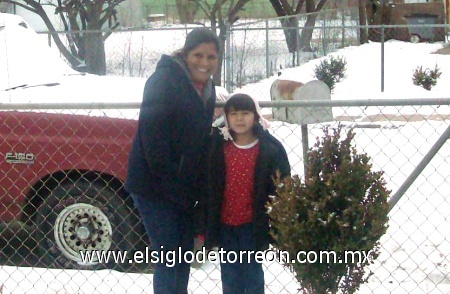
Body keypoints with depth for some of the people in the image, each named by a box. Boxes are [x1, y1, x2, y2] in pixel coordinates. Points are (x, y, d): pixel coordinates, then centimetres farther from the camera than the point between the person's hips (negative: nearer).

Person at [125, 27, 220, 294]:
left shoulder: (206, 88, 10)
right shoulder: (165, 79, -15)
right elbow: (152, 137, -21)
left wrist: (196, 187, 8)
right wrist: (172, 185, -20)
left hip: (184, 188, 8)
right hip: (155, 185, -8)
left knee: (184, 256, 14)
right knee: (168, 257, -5)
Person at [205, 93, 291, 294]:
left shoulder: (269, 148, -8)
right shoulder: (218, 146, 0)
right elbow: (209, 186, 5)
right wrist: (208, 224, 4)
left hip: (253, 224, -2)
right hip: (225, 224, 3)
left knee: (252, 272, 9)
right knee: (230, 277, 13)